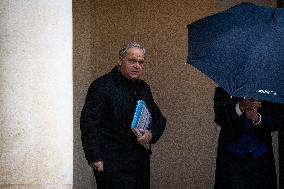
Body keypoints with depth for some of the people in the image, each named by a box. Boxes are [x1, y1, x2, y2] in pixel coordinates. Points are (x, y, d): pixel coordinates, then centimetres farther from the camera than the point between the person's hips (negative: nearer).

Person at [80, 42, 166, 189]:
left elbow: (159, 118, 24)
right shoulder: (101, 86, -7)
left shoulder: (144, 88, 16)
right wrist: (95, 159, -18)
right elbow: (88, 123, -12)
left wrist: (151, 134, 0)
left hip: (141, 164, 7)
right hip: (113, 164, -7)